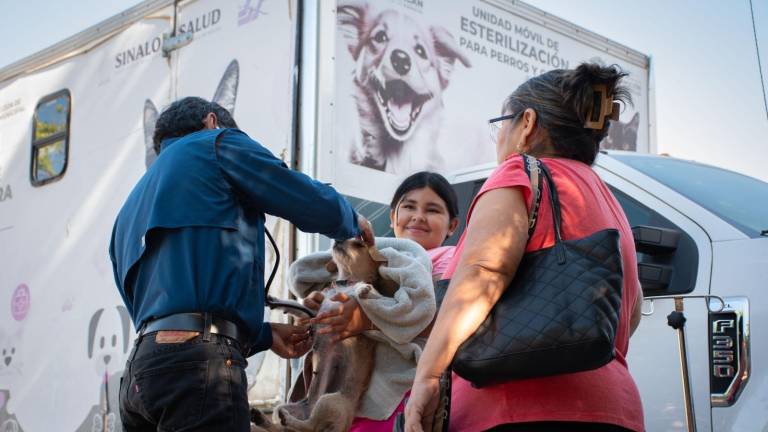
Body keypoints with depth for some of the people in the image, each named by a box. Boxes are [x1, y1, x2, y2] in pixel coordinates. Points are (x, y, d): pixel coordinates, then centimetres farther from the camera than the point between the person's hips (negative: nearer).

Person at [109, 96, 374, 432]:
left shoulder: (130, 210, 31)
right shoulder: (216, 143, 9)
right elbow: (317, 207, 2)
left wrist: (264, 334, 32)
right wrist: (353, 223, 25)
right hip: (197, 365, -8)